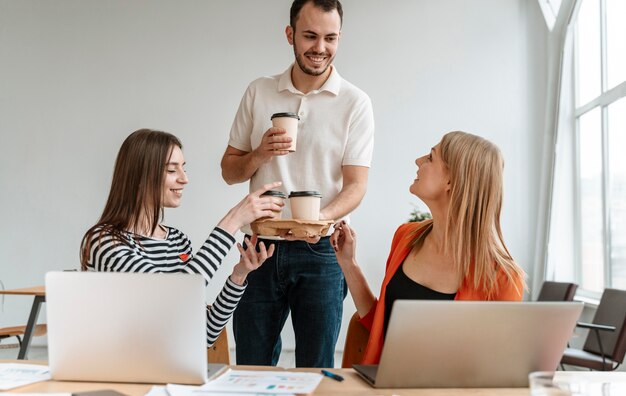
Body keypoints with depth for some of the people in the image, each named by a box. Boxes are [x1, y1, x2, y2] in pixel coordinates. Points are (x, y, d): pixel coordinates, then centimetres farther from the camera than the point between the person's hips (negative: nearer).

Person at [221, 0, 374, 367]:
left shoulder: (355, 103, -1)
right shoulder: (258, 92, 6)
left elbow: (356, 185, -6)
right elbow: (229, 171, 9)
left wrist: (320, 219, -26)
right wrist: (260, 155, -12)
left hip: (320, 252, -2)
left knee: (316, 371, 6)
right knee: (251, 370, 11)